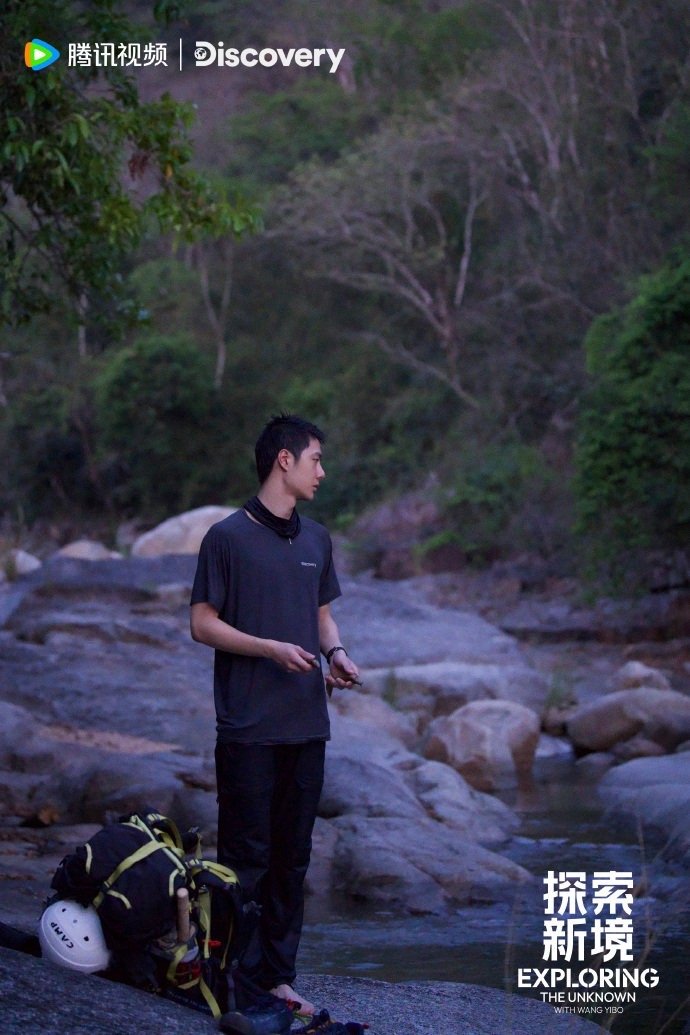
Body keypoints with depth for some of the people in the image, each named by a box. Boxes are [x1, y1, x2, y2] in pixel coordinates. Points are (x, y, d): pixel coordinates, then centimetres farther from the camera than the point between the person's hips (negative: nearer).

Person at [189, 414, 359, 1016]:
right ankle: (243, 978, 3)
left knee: (293, 856, 9)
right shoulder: (228, 537, -6)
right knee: (247, 857, -2)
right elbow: (203, 623, -6)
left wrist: (337, 653, 0)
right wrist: (273, 649, -18)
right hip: (249, 727, -6)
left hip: (307, 724, 6)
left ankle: (278, 975, 16)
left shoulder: (317, 540, 13)